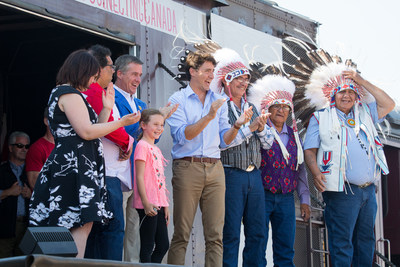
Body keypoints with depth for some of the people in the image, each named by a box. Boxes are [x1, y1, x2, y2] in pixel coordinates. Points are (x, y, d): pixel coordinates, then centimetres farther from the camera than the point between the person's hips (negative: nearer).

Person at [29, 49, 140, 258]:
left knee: (81, 226, 5)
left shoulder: (65, 94, 25)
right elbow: (86, 132, -15)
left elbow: (90, 131, 24)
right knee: (82, 224, -16)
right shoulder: (70, 94, -8)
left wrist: (106, 109, 17)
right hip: (74, 167, -11)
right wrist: (121, 122, -8)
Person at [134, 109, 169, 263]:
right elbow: (140, 177, -14)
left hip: (158, 204, 9)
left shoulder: (156, 150, 18)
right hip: (148, 206, -9)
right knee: (147, 247, -5)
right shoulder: (142, 146, -8)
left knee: (163, 245, 9)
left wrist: (165, 206, 19)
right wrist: (146, 203, -20)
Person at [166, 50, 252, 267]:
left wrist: (237, 125, -4)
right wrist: (209, 117, -18)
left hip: (214, 168, 4)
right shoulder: (178, 100, 4)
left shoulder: (218, 102, 18)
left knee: (215, 235, -1)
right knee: (181, 234, -4)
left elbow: (224, 141, 15)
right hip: (188, 167, -4)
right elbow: (183, 135, -10)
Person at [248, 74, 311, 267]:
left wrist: (304, 200, 14)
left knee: (286, 251, 5)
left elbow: (300, 169, 17)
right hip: (262, 196, -5)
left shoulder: (293, 135, 15)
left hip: (286, 198, 5)